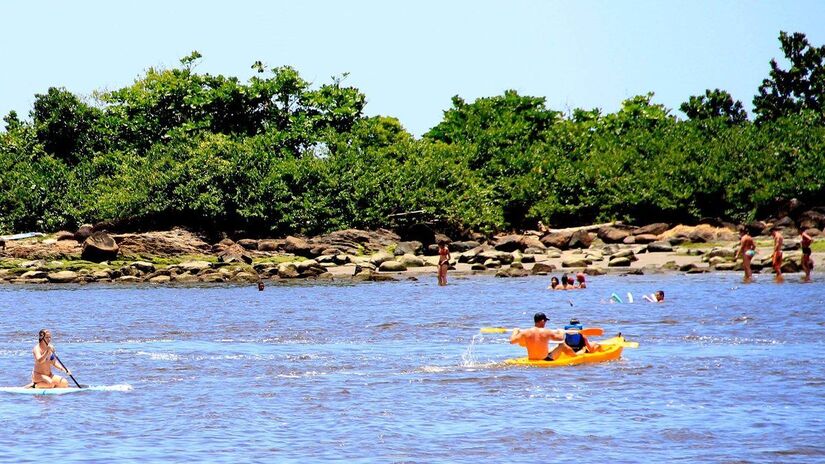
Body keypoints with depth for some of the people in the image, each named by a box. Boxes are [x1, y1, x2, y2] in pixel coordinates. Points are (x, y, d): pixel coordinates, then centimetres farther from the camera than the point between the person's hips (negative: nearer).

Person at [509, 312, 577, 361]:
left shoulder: (526, 332, -13)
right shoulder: (547, 332, -17)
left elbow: (512, 341, -6)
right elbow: (561, 338, -4)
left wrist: (515, 331, 13)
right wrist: (561, 332, 19)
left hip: (531, 361, 3)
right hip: (546, 360, -3)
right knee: (562, 345, 16)